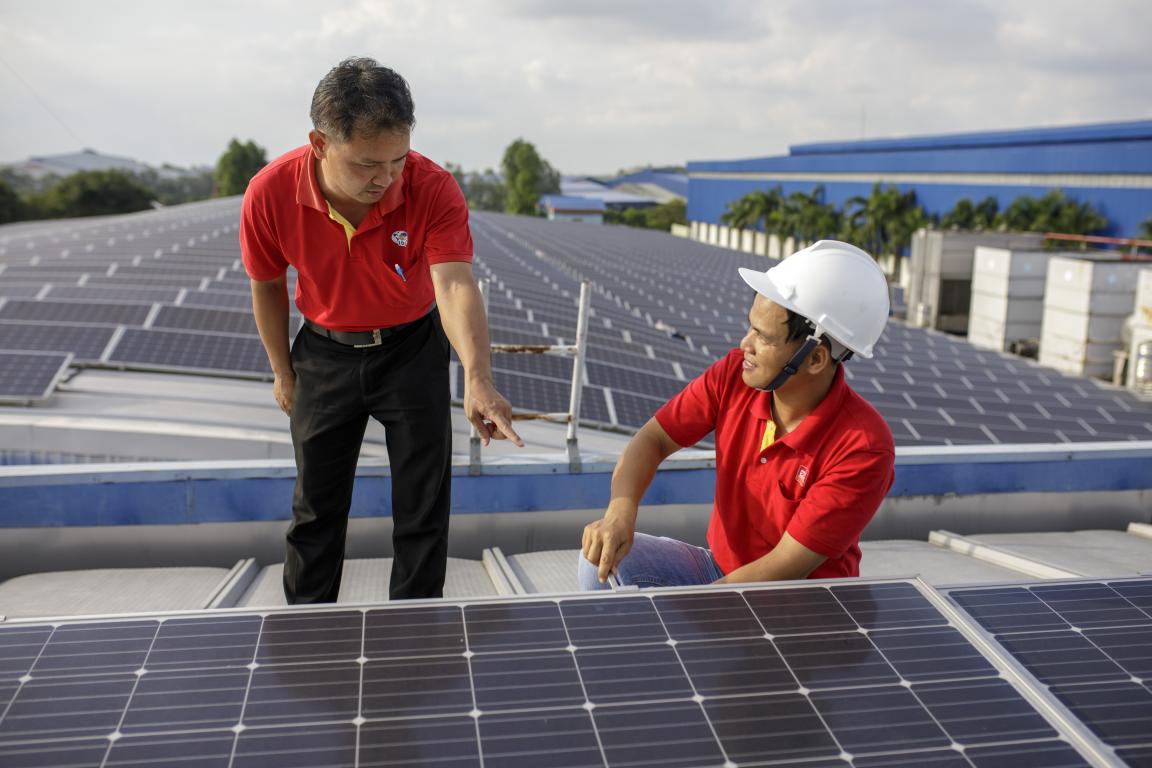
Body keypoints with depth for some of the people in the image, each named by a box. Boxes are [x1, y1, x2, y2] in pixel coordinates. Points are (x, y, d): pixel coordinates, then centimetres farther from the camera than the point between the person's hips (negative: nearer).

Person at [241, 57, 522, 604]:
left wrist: (477, 380, -56)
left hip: (412, 349, -1)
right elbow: (267, 286, -5)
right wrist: (283, 372, 5)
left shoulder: (433, 189, -28)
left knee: (423, 506, 4)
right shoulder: (270, 194, -22)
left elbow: (454, 284, -40)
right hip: (324, 352, 1)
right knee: (317, 503, 11)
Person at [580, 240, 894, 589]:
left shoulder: (866, 448, -26)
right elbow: (653, 439, -5)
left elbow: (785, 569, -25)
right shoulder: (733, 374, -13)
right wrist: (621, 508, -26)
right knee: (602, 558, -15)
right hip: (719, 565, 5)